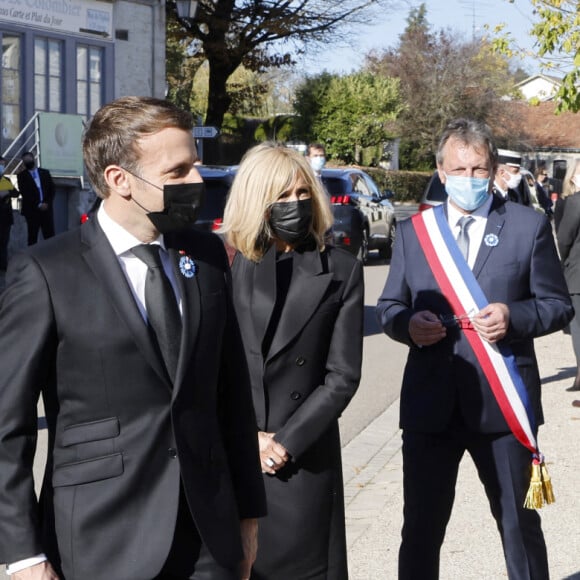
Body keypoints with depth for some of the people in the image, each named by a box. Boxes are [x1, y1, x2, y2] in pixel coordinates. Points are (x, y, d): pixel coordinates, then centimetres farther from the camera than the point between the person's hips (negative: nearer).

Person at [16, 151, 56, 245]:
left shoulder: (45, 173, 14)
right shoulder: (21, 176, 6)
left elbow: (52, 189, 10)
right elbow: (24, 193, -5)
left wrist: (47, 203, -6)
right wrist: (38, 205, -13)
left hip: (46, 209, 2)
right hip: (32, 210, -2)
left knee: (50, 236, -3)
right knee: (32, 237, -3)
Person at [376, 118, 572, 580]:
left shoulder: (529, 226, 1)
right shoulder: (414, 230, 8)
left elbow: (558, 305, 1)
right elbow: (389, 306, 11)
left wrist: (514, 316, -18)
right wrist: (407, 323, -12)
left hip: (502, 401, -2)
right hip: (430, 403, 2)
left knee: (519, 522, 12)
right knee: (421, 525, 10)